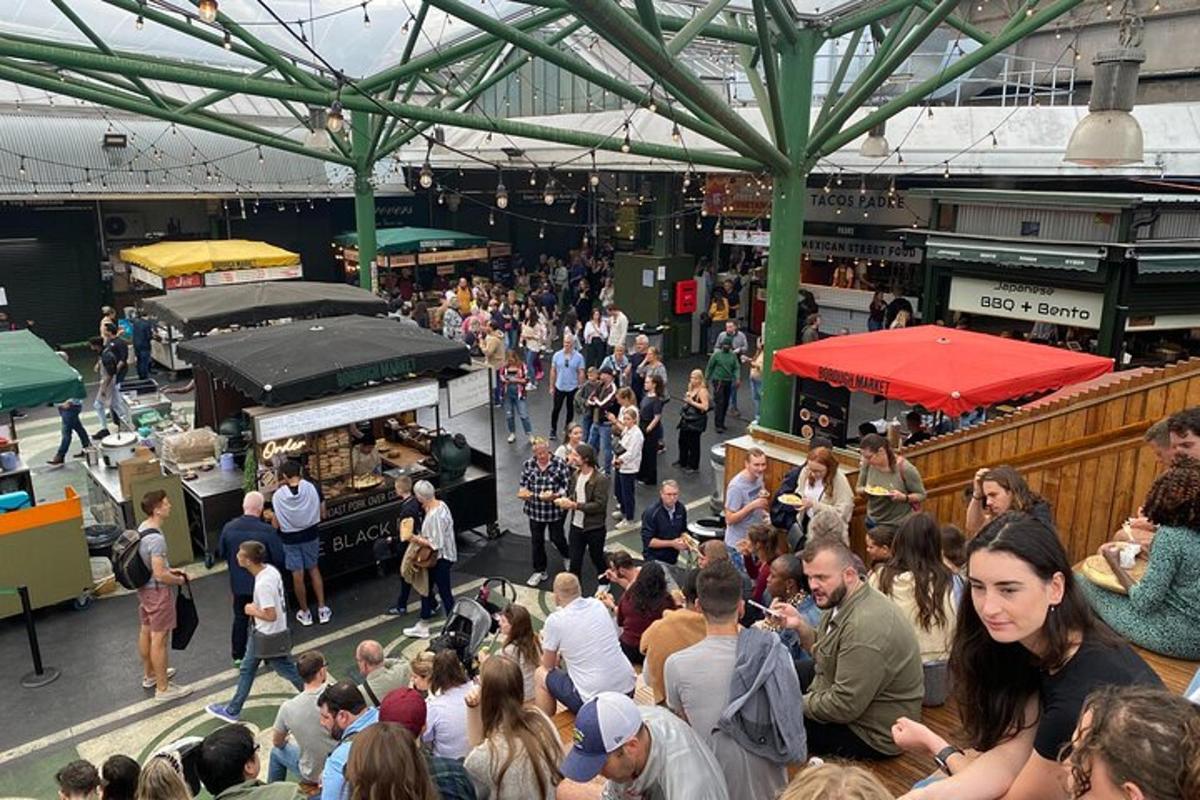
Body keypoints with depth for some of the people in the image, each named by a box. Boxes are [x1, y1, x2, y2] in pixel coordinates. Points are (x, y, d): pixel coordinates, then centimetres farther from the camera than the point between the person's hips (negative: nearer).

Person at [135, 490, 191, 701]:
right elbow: (160, 575, -28)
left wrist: (169, 570, 14)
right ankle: (163, 688, 9)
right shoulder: (156, 538, -28)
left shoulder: (141, 529, 2)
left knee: (145, 632, 22)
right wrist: (179, 580, -10)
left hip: (143, 588, 10)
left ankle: (149, 675, 40)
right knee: (159, 639, 0)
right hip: (157, 591, -10)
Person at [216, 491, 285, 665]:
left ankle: (238, 655, 30)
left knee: (240, 618, 20)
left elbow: (221, 553, 2)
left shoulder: (228, 528, -11)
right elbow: (279, 559, -17)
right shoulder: (267, 531, -23)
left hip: (238, 584, 3)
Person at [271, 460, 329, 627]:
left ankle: (305, 613, 26)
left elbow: (276, 524, -10)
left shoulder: (278, 496, -17)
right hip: (311, 535, 2)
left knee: (297, 576, 12)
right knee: (314, 569, 20)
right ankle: (322, 609, 22)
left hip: (290, 539, -2)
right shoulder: (312, 488, -14)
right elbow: (322, 513, -4)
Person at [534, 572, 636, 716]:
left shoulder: (555, 620, -9)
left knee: (541, 675, 17)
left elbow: (548, 665, 6)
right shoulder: (598, 604, 5)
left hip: (593, 698, -5)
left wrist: (545, 640, 24)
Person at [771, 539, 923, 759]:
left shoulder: (865, 625, -31)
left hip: (871, 735, -9)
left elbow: (845, 706, -28)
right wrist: (800, 625, -7)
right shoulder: (840, 601, 0)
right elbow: (824, 653, 10)